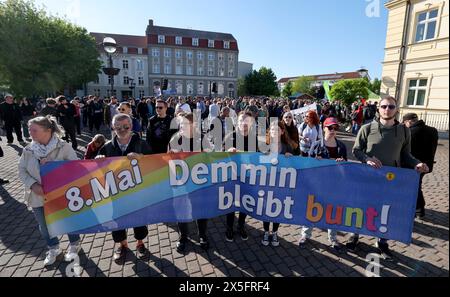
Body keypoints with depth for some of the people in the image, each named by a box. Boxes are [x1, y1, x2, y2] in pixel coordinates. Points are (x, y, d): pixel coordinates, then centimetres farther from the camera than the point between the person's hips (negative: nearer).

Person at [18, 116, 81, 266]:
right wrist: (33, 185, -15)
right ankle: (53, 248, 44)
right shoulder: (28, 150, -4)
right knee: (44, 226, 19)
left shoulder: (64, 147, -15)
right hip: (38, 197, 4)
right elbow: (22, 171, 2)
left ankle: (74, 244, 41)